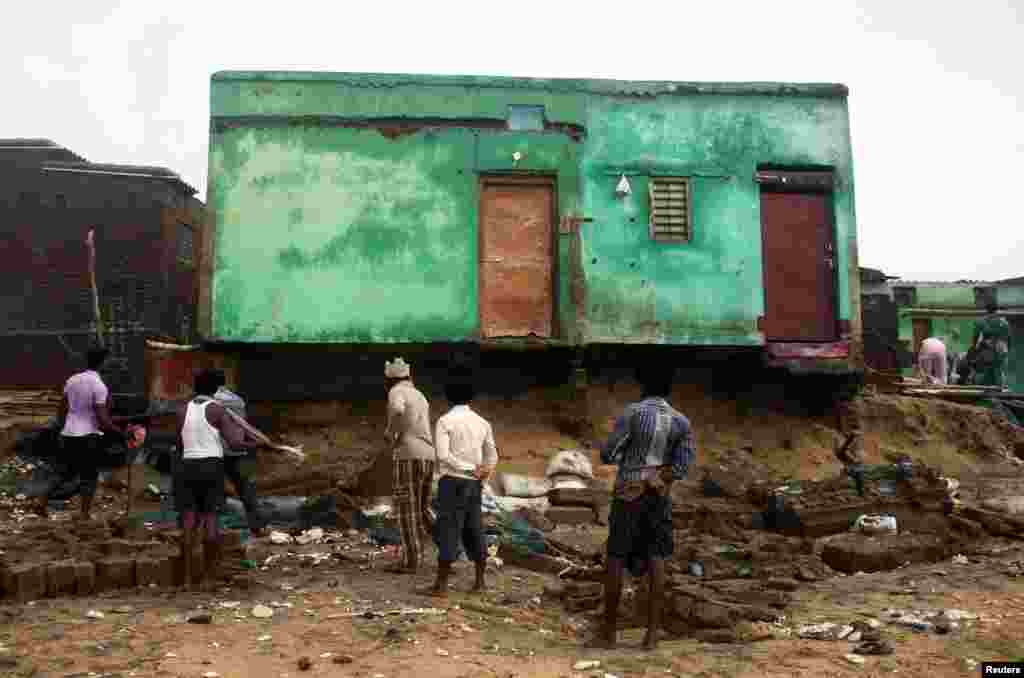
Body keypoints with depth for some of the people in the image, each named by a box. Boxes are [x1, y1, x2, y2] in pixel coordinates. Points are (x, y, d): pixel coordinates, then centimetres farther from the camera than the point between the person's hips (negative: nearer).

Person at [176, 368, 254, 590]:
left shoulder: (182, 410, 8)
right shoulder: (218, 410, -4)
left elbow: (179, 446, 15)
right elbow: (234, 443, -10)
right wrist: (250, 444, 9)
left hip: (189, 466, 3)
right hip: (212, 466, -3)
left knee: (189, 520, 3)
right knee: (210, 518, 3)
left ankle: (187, 576, 2)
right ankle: (205, 574, 6)